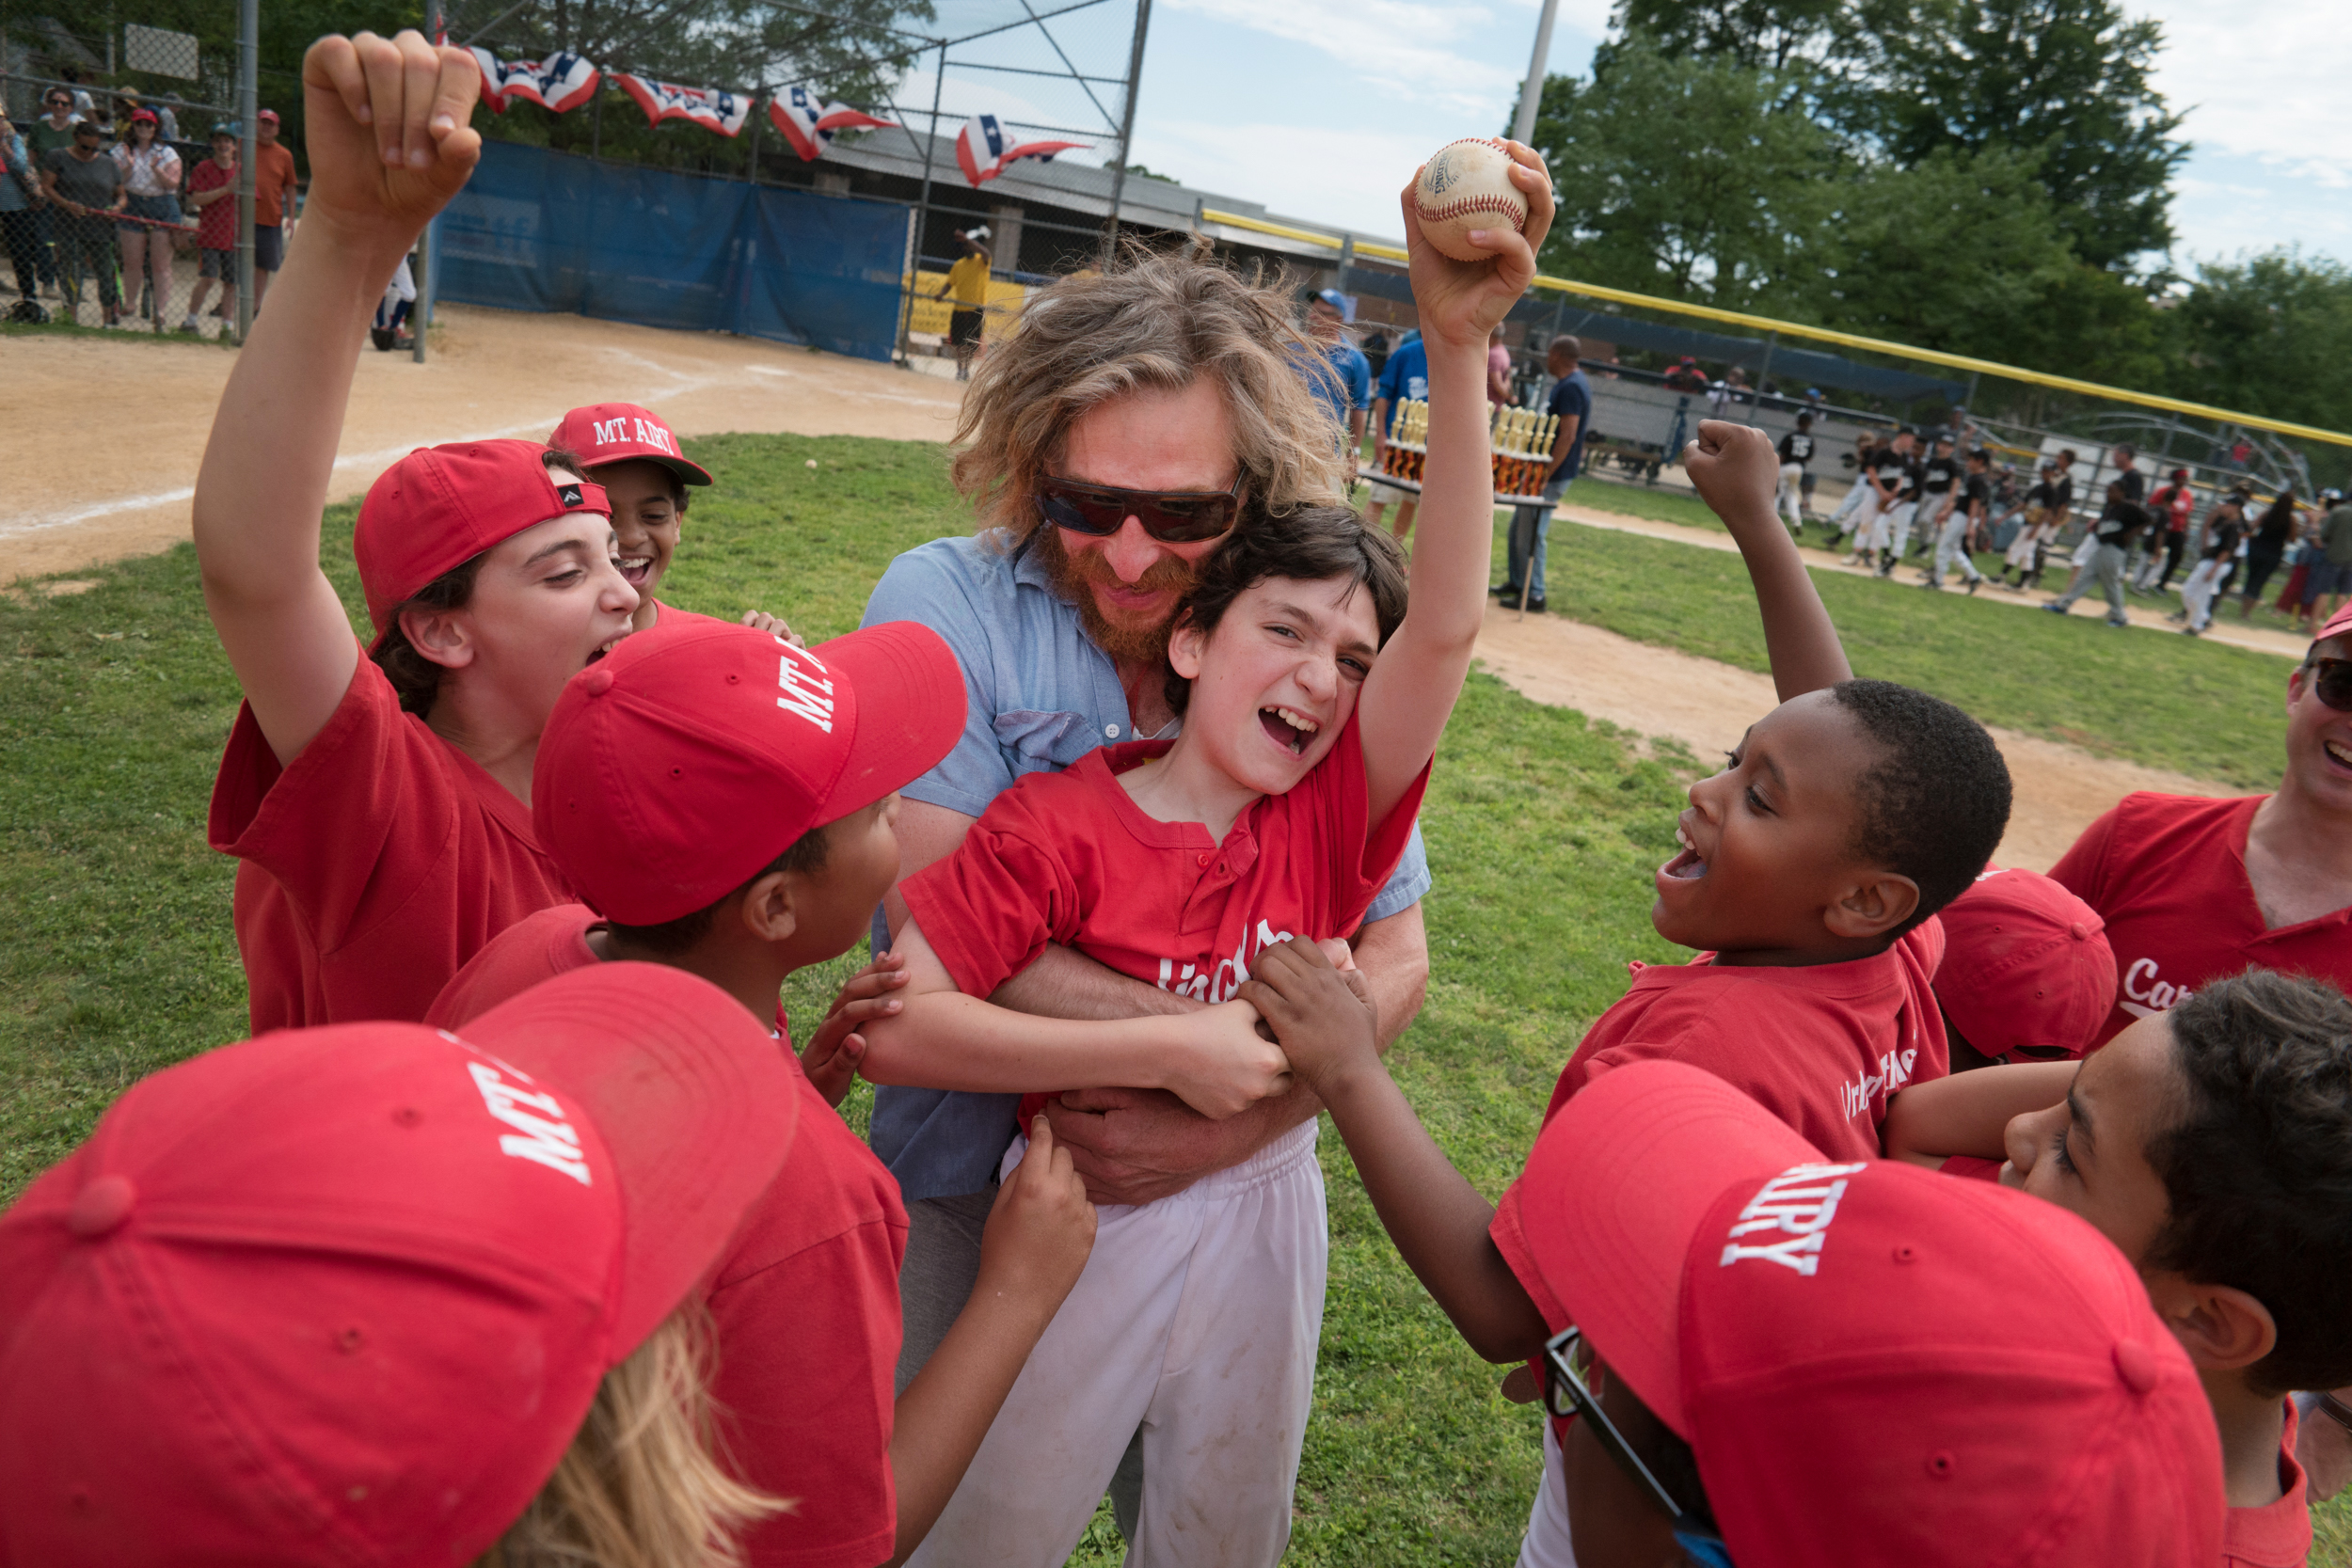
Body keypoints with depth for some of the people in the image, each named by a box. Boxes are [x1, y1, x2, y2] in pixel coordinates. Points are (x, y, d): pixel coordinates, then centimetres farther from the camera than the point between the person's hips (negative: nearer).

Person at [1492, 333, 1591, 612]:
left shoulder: (1571, 387, -19)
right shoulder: (1565, 383, 14)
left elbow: (1567, 436, -25)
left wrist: (1545, 476, -25)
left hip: (1554, 474, -11)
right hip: (1542, 469, 11)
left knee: (1531, 533, -7)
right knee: (1519, 526, 18)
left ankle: (1533, 594, 0)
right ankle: (1516, 583, 28)